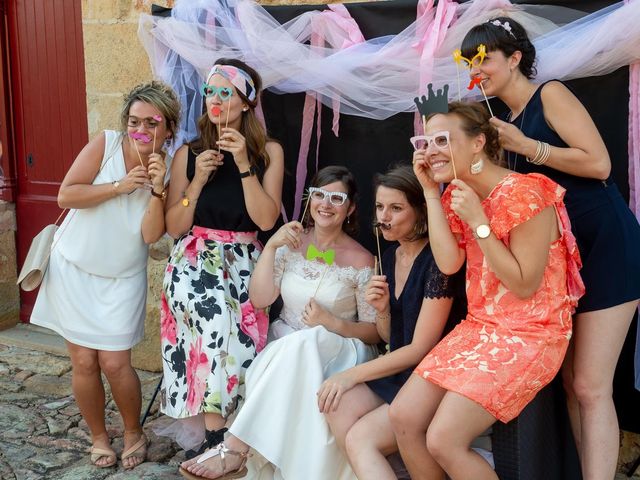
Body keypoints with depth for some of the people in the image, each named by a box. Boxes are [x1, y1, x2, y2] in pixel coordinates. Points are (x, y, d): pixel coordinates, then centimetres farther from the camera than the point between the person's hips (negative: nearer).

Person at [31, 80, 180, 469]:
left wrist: (157, 189, -27)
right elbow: (66, 195, -15)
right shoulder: (106, 144, -11)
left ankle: (134, 433, 24)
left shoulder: (169, 169, -7)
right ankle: (98, 437, 26)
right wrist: (119, 186, -22)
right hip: (74, 270, 0)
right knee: (84, 361, 4)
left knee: (115, 364, -2)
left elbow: (151, 235, -15)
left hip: (122, 280, 0)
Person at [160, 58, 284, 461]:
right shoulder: (189, 153, 5)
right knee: (219, 319, -26)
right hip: (195, 261, 0)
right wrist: (198, 179, -11)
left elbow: (266, 219, -9)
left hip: (244, 263, 0)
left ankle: (212, 437, -6)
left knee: (240, 329, -24)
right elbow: (174, 227, 1)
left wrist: (243, 164, -14)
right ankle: (217, 437, -13)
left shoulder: (268, 151, 2)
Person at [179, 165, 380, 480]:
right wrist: (271, 245, -14)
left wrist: (334, 324, -18)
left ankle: (233, 450, -36)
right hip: (283, 347, 3)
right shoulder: (291, 243, 5)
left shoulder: (361, 261, -3)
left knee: (300, 344, -36)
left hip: (338, 353, -3)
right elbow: (260, 299, -5)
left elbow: (373, 332, 0)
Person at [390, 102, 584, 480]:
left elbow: (525, 285, -18)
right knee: (403, 417, -3)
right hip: (478, 327, 8)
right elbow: (448, 263, -6)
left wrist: (477, 222, -21)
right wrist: (431, 191, -6)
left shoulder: (523, 192, -17)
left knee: (444, 440, -18)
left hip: (529, 335, -8)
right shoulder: (457, 193, 8)